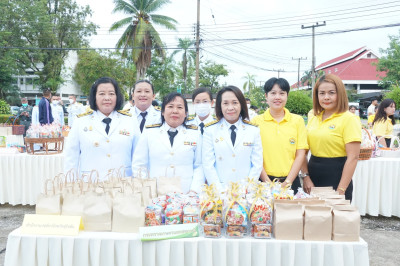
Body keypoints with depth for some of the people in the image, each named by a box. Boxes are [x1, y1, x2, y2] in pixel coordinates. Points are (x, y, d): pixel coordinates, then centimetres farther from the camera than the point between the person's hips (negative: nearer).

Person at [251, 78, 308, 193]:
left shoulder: (298, 120, 5)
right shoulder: (257, 121, 1)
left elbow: (300, 154, 2)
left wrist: (287, 182, -7)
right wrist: (268, 183, -11)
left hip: (291, 181, 1)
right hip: (264, 181, -1)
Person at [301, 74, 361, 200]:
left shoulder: (348, 119, -9)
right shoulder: (313, 119, 8)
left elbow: (353, 158, -14)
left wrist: (341, 190, -17)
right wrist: (305, 177, -5)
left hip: (336, 178, -5)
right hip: (312, 178, 5)